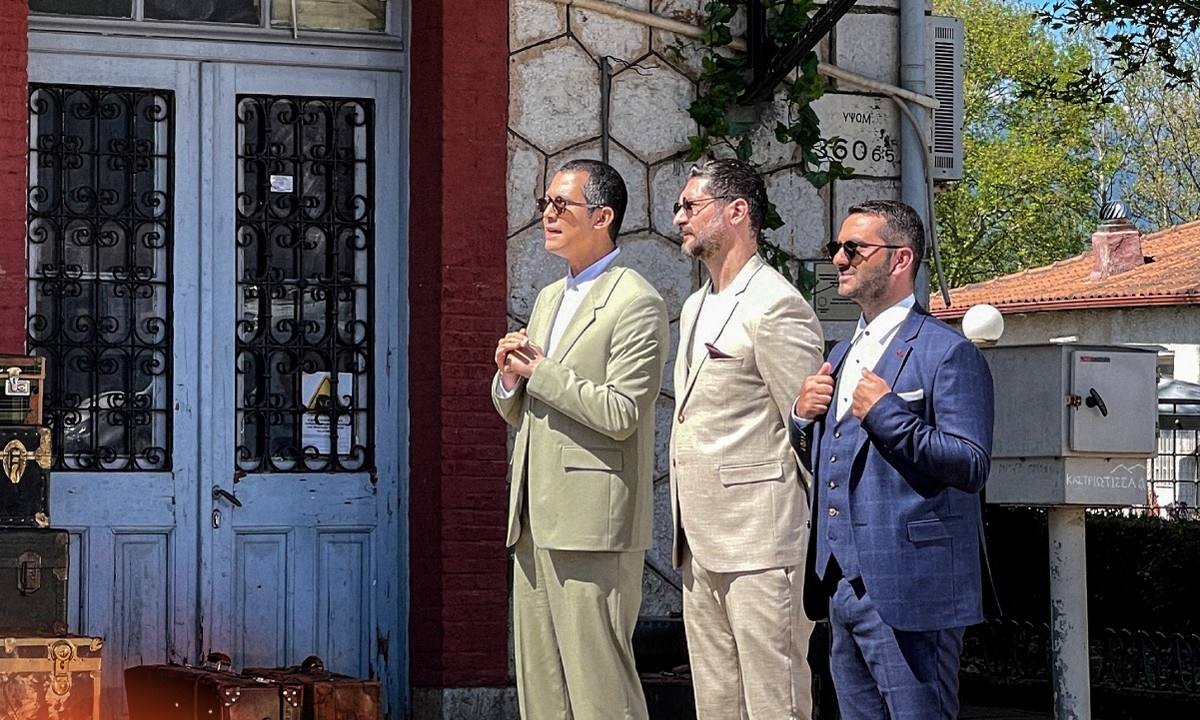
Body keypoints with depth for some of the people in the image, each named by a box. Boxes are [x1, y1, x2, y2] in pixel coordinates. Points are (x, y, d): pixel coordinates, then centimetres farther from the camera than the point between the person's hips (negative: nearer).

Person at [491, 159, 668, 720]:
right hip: (535, 524, 9)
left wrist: (539, 370, -11)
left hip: (594, 525, -9)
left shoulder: (636, 304, -8)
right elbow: (514, 413, 24)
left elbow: (621, 413, -17)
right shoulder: (548, 299, 20)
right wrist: (510, 377, 1)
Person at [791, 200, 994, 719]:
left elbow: (971, 466, -16)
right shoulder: (843, 355, 19)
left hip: (909, 596, -9)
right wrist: (802, 418, 5)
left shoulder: (948, 354, -9)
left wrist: (886, 415, -20)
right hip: (842, 588, 9)